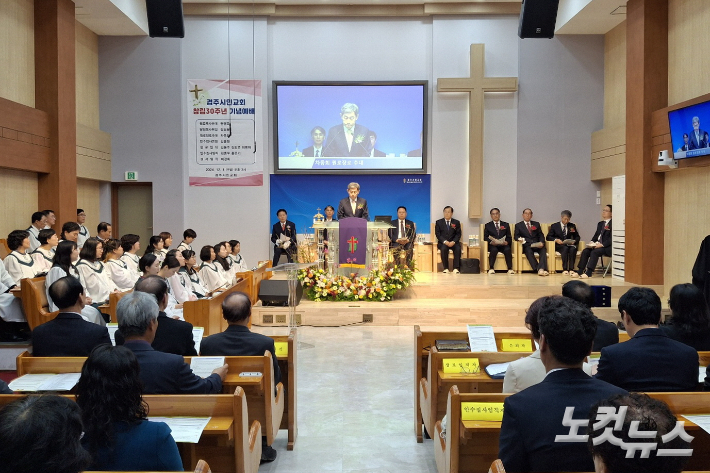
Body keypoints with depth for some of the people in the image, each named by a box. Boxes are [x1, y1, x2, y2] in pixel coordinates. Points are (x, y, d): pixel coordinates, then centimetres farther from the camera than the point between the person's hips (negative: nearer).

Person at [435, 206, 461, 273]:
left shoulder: (456, 222, 12)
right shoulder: (439, 222, 9)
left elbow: (458, 234, 5)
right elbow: (437, 234, 0)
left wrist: (453, 242, -15)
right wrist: (444, 241, -18)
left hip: (453, 242, 1)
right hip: (443, 243, -1)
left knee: (458, 249, -31)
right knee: (444, 248, -35)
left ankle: (456, 268, -27)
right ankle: (445, 268, -27)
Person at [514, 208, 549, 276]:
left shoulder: (536, 224, 23)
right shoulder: (518, 225, 16)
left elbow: (541, 235, 13)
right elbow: (516, 236, 5)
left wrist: (541, 242, -8)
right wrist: (519, 239, -20)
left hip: (537, 245, 2)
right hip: (527, 246, -2)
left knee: (543, 250, -31)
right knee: (529, 251, -36)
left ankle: (541, 269, -45)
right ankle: (538, 269, -42)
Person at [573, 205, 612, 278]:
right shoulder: (600, 224, 21)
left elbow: (611, 239, -14)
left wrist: (602, 244, -24)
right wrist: (592, 242, 0)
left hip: (608, 247, -7)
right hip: (597, 245, 7)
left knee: (595, 252, -32)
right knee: (585, 251, -16)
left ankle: (588, 273, -36)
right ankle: (579, 272, -20)